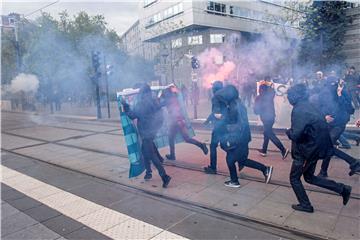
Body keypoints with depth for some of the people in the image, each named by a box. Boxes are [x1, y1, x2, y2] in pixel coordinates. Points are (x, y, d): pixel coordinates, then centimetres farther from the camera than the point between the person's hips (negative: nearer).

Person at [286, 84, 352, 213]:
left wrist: (288, 131, -8)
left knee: (294, 178, 9)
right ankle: (342, 189, 24)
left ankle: (305, 205, 21)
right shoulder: (307, 105, 6)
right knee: (309, 177, 23)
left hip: (308, 149, -9)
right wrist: (293, 131, 5)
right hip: (314, 146, 9)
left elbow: (295, 134, -28)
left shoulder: (299, 110, -23)